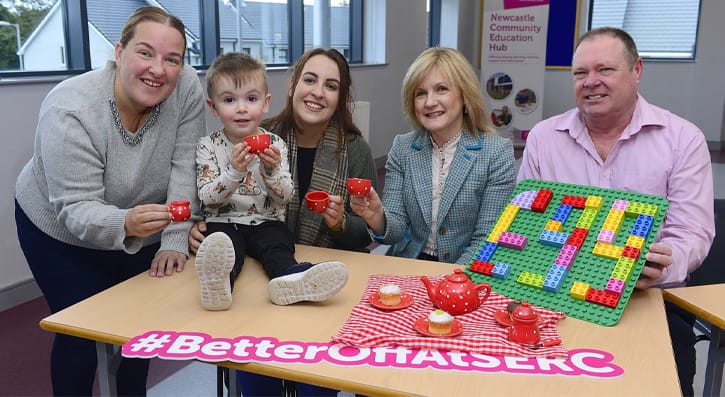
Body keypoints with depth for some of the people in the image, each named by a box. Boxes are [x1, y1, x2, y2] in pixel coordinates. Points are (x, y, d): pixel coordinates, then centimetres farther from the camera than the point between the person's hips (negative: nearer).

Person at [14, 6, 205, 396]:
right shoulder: (69, 111, -30)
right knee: (83, 332, 1)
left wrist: (174, 242, -25)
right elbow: (75, 210, -32)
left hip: (141, 232, 4)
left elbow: (184, 170, -19)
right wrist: (125, 223, -52)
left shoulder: (187, 88, -21)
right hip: (62, 233, -3)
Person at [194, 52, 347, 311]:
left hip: (266, 223, 2)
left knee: (277, 244, -29)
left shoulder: (275, 144, 4)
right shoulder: (208, 146, 2)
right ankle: (218, 279, -64)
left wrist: (272, 170, -22)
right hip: (223, 223, -1)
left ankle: (290, 277, -60)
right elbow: (207, 198, -8)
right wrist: (234, 171, -24)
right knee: (222, 243, -33)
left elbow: (285, 197, -2)